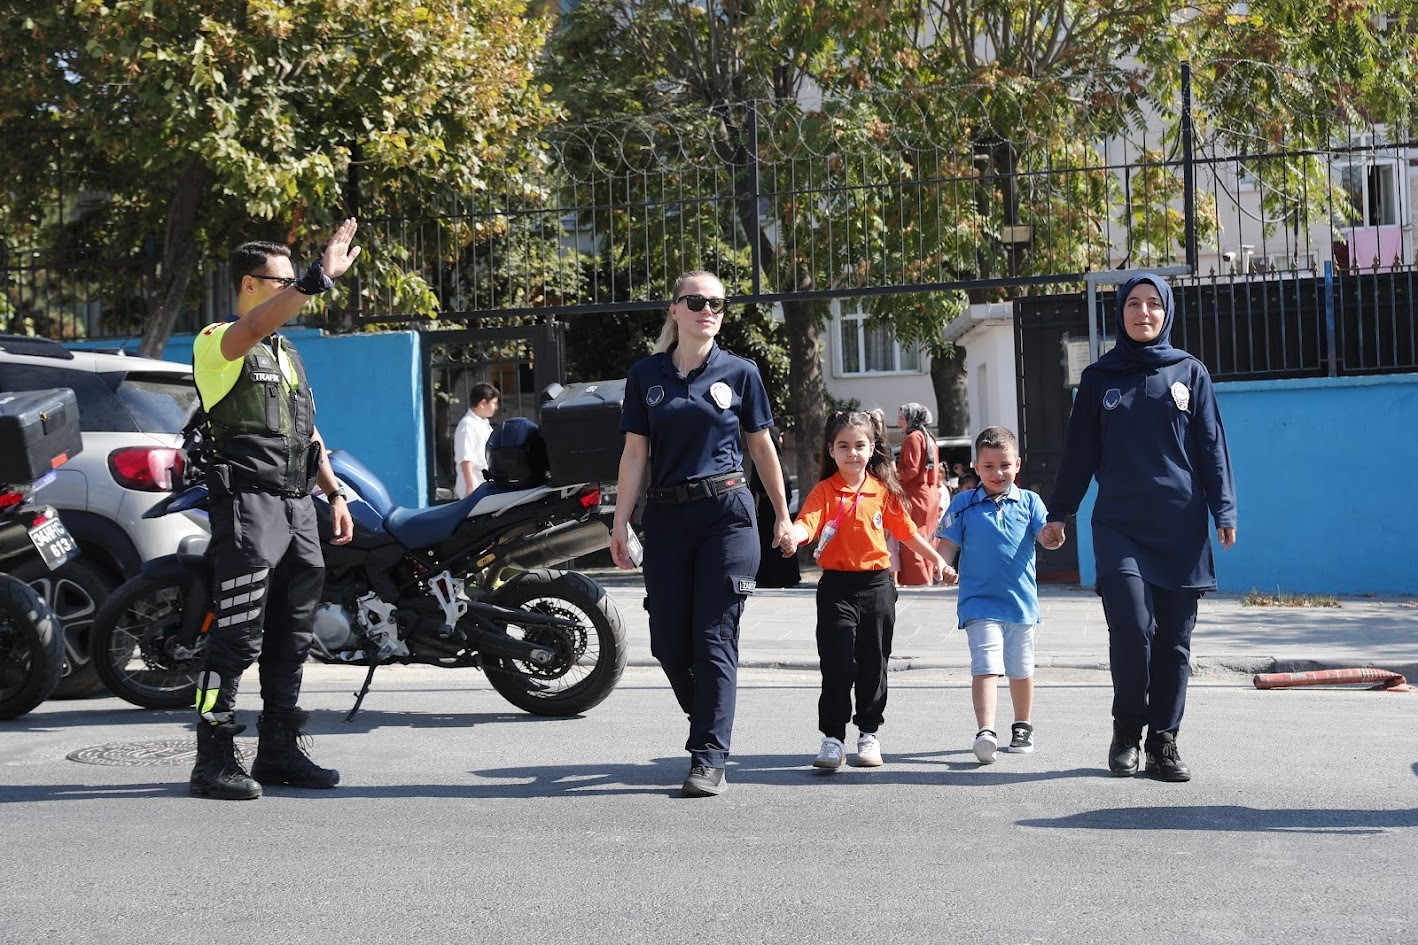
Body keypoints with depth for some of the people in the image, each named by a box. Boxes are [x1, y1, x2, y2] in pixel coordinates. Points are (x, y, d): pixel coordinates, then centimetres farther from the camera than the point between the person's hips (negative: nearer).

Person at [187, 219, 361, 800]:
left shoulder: (287, 353, 23)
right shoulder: (218, 340, -3)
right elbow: (255, 327, -28)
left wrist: (336, 494, 17)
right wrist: (321, 277, -35)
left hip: (297, 507, 8)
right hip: (248, 503, -8)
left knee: (291, 637, 10)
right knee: (238, 637, -10)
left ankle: (279, 751, 19)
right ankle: (213, 761, -4)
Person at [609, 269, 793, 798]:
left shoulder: (739, 373, 3)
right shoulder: (646, 376, 7)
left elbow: (761, 447, 10)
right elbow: (635, 452, 6)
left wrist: (783, 516, 13)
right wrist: (620, 523, 0)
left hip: (727, 515, -2)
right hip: (666, 519, 3)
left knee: (714, 640, -5)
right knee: (667, 643, 4)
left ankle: (709, 760, 1)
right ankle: (711, 727, 30)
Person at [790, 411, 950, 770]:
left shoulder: (883, 491, 4)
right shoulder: (824, 491, -5)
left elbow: (906, 531, 15)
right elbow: (806, 522, -22)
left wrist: (936, 559, 18)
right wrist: (793, 535, -43)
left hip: (877, 585, 3)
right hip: (836, 586, -3)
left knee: (873, 664, 10)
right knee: (837, 665, -5)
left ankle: (868, 734, 24)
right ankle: (833, 738, 4)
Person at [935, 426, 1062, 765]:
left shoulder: (1028, 502, 4)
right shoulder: (963, 504, 0)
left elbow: (1044, 535, -7)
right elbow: (947, 545, -1)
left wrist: (1052, 535, -30)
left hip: (1022, 601, 3)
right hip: (980, 601, -2)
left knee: (1021, 669, 16)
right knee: (985, 667, -17)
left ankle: (1023, 727, 34)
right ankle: (985, 731, -23)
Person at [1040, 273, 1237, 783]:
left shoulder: (1189, 371, 9)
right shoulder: (1099, 377, 9)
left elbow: (1212, 447, 8)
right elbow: (1079, 451, 12)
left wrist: (1224, 512, 0)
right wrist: (1058, 511, 10)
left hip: (1181, 526, 1)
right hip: (1120, 526, -1)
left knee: (1174, 640, 3)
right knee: (1131, 627, -15)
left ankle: (1164, 741, 14)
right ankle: (1127, 730, 6)